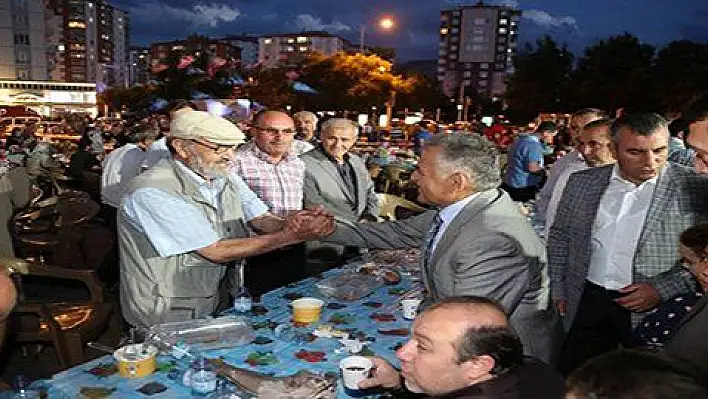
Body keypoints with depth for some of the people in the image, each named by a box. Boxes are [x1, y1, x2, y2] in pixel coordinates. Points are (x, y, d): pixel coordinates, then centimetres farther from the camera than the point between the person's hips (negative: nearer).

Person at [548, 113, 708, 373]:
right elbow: (559, 236, 11)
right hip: (588, 303, 3)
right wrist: (559, 289, 7)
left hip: (657, 310, -2)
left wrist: (663, 290, -15)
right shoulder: (582, 183, 3)